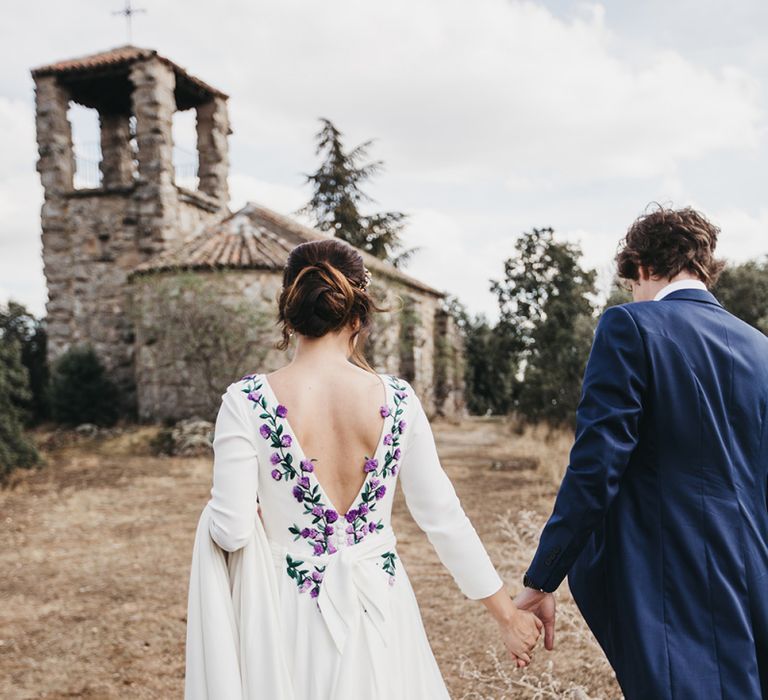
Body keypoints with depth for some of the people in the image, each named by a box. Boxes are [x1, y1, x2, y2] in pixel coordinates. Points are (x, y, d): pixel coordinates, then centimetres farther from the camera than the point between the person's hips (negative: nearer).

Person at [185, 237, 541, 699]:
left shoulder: (247, 402, -15)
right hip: (378, 612, 2)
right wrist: (508, 613, 5)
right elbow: (443, 517, -5)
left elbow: (231, 530, -14)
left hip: (290, 616, -1)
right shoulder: (397, 399, -9)